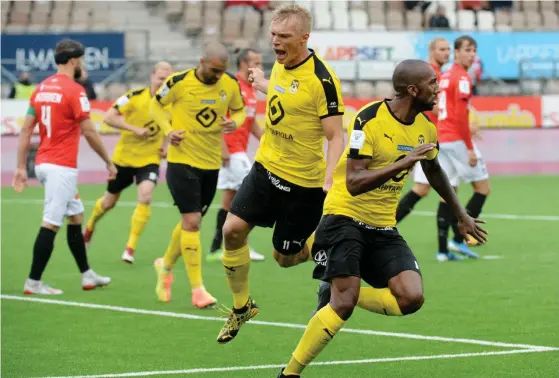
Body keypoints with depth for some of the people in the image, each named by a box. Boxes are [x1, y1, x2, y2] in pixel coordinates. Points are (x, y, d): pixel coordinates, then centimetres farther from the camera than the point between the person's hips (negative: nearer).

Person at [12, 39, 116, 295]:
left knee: (76, 216, 18)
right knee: (50, 224, -5)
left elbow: (26, 131, 8)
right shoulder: (74, 91, -12)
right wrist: (109, 162, 0)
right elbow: (89, 133, -11)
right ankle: (33, 282, -3)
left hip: (44, 164, 8)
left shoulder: (41, 88, 9)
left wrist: (21, 167, 10)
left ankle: (87, 275, 24)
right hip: (61, 167, -8)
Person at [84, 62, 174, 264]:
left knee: (145, 197, -23)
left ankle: (130, 248, -11)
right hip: (124, 156, -1)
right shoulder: (136, 97, -18)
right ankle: (90, 226, 49)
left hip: (150, 159, 1)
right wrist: (135, 129, -30)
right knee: (109, 202, 16)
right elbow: (109, 117, -21)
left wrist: (165, 145, -3)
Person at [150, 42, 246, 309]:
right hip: (182, 160, -5)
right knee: (192, 222, -12)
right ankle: (197, 289, -8)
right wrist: (168, 130, -14)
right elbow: (156, 104, 2)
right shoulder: (180, 82, -14)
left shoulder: (231, 84, -3)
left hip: (211, 163, 5)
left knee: (191, 221, 16)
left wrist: (234, 122, -11)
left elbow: (239, 110, 13)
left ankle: (166, 265, 41)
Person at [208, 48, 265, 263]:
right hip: (230, 150, -9)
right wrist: (222, 147, -24)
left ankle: (215, 249, 14)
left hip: (239, 151, 9)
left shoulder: (251, 89, 16)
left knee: (229, 200, 10)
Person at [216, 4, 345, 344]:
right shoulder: (281, 65, 0)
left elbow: (336, 136, -21)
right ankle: (241, 307, 12)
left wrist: (329, 179, -35)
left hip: (304, 182, -6)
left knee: (285, 257, 3)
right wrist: (261, 83, 41)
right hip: (266, 166, 6)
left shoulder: (322, 79, -22)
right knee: (233, 230, -6)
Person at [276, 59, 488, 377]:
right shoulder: (370, 120, -19)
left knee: (411, 298, -13)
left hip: (384, 227, 6)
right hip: (346, 217, -6)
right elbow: (354, 183, -25)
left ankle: (338, 295, 9)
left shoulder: (425, 128, 3)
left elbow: (434, 170, 25)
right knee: (343, 303, -18)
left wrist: (462, 215, 32)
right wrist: (401, 164, -34)